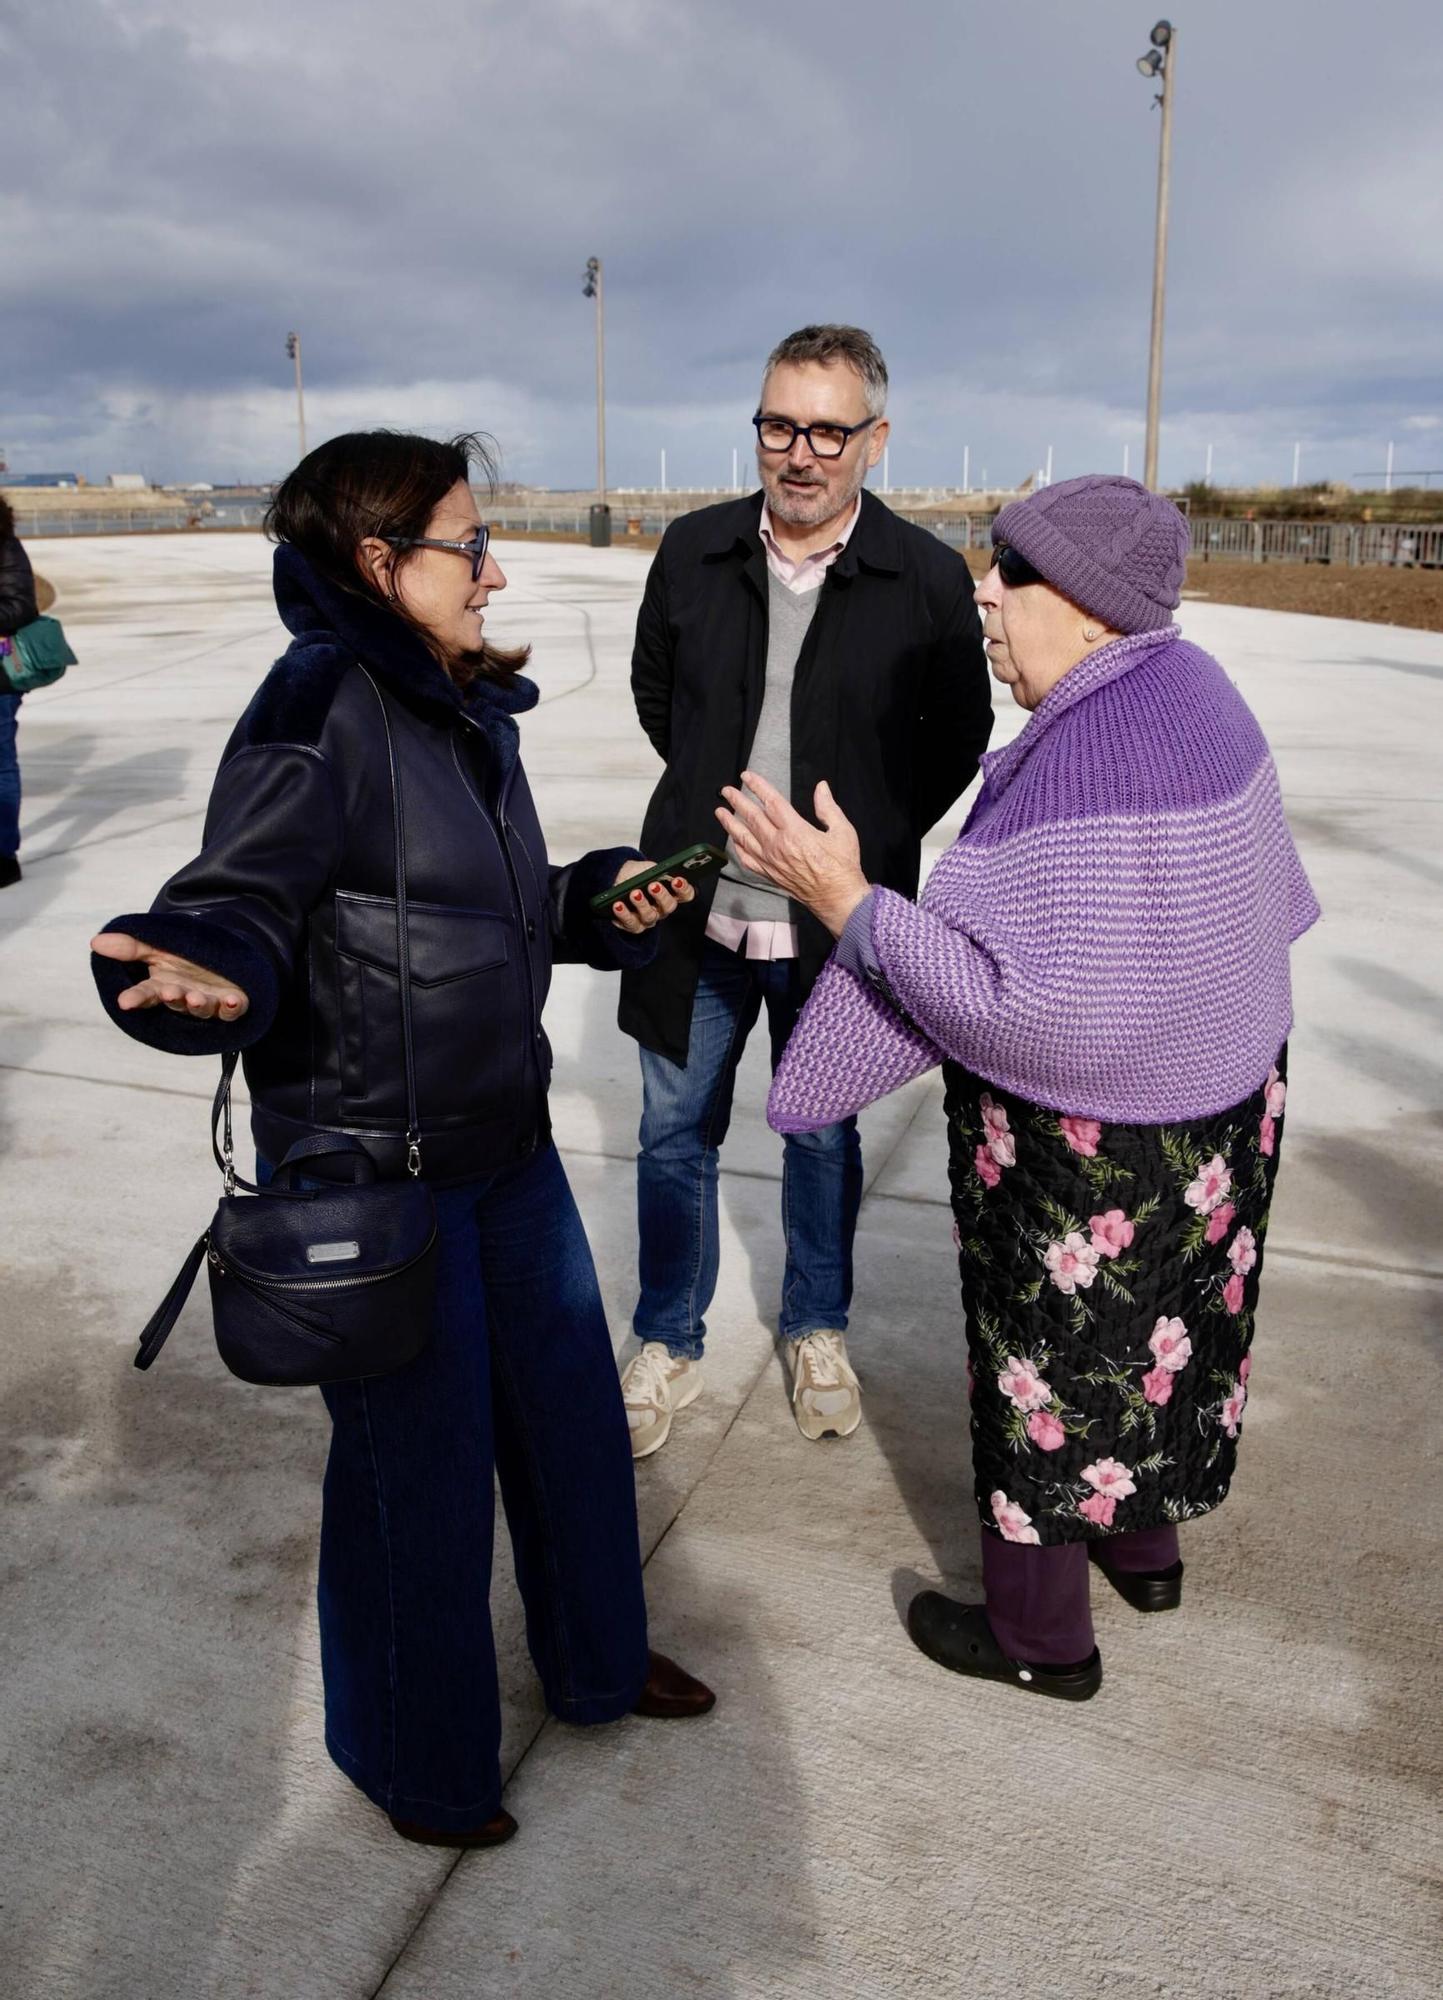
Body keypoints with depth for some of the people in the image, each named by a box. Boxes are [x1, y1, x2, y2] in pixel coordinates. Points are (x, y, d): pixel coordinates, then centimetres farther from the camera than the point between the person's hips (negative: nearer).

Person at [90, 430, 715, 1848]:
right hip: (370, 1162, -8)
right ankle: (415, 1757, 34)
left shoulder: (470, 708, 8)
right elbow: (241, 902, -21)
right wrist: (202, 976, -41)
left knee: (569, 1404, 20)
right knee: (419, 1457, 7)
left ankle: (595, 1655, 46)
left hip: (505, 1136, 8)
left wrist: (609, 897, 1)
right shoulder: (319, 709, -18)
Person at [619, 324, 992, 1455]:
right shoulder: (694, 551, -2)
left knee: (824, 1137, 15)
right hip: (698, 913, 2)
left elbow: (960, 733, 5)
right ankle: (669, 1350, 31)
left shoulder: (928, 579, -9)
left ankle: (817, 1334, 38)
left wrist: (876, 835, 2)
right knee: (675, 1136, 11)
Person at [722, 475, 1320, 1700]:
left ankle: (1041, 1636, 33)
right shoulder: (1185, 684, -2)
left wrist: (849, 902, -31)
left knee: (1051, 1364, 11)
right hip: (1214, 1103, 9)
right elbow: (1258, 895, 8)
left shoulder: (1083, 766, -32)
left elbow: (1038, 1012, -35)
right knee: (1152, 1330, 26)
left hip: (1096, 1145, -9)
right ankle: (1147, 1550, 50)